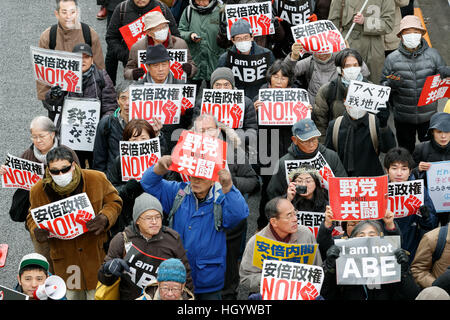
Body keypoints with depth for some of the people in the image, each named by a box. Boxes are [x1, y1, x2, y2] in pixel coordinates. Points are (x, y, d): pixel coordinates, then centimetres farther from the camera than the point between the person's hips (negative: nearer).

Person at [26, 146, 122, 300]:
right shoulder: (38, 190, -7)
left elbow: (114, 202, 3)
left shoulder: (97, 179, -11)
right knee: (71, 295, 12)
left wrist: (105, 218, -18)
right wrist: (36, 231, -13)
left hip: (96, 254, -1)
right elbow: (33, 217, 10)